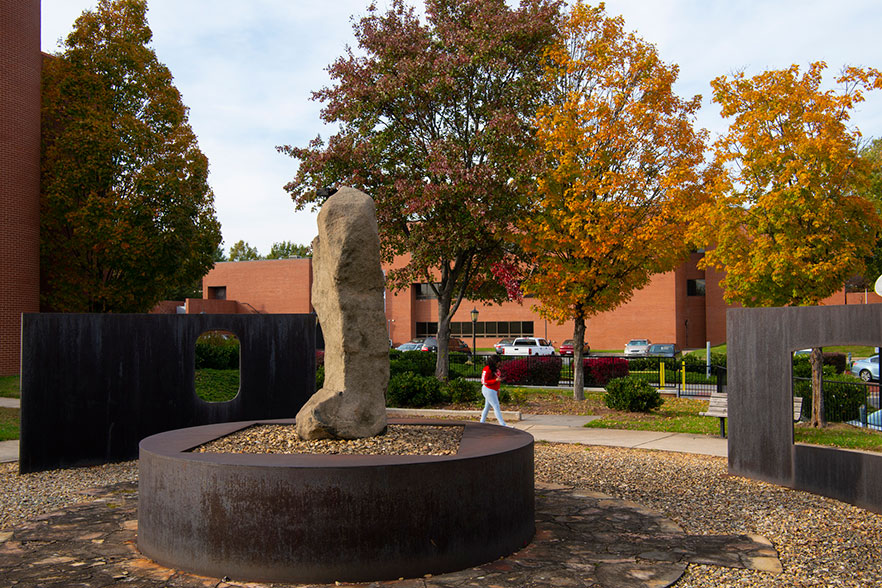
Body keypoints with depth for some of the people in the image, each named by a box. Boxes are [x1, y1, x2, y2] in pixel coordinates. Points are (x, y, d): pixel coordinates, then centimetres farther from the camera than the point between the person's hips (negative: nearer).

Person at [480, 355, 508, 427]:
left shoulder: (495, 368, 8)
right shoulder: (487, 369, -19)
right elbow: (484, 381, -19)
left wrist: (497, 390, 19)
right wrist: (495, 380, -25)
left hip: (493, 390, 9)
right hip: (488, 390, -9)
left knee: (487, 407, 14)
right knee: (496, 407, -8)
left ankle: (482, 422, 23)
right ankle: (503, 424, -8)